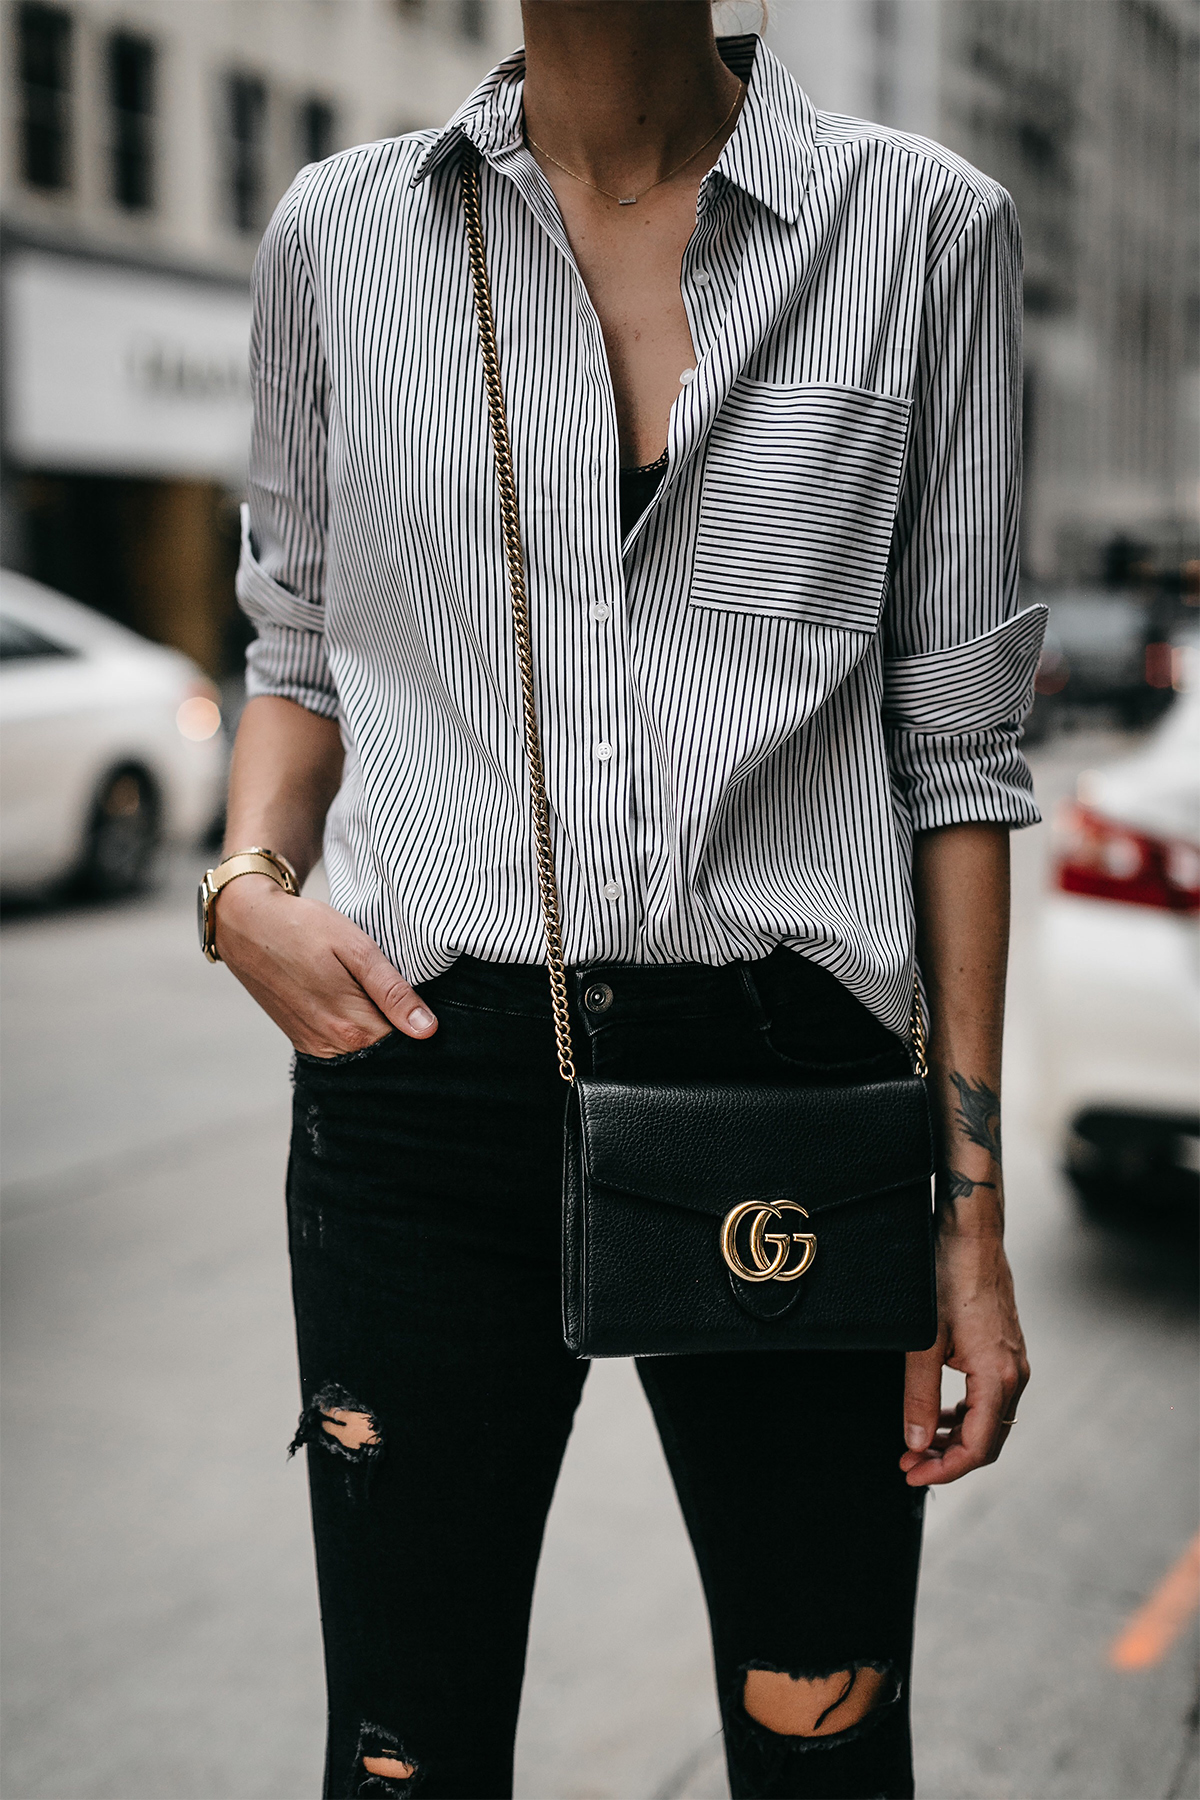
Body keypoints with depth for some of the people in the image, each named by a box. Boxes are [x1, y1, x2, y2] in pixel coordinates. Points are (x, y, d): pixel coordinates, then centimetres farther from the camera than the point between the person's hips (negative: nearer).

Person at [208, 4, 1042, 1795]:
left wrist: (973, 1201, 0)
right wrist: (250, 881, -5)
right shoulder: (341, 231, 7)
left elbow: (952, 741, 3)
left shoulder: (925, 228, 3)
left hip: (785, 1080, 0)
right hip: (425, 1080, 1)